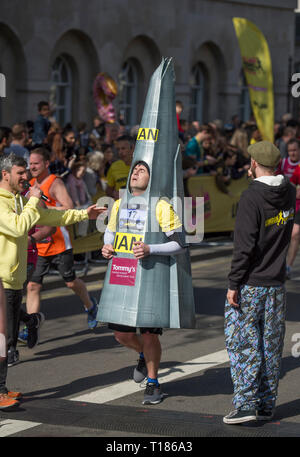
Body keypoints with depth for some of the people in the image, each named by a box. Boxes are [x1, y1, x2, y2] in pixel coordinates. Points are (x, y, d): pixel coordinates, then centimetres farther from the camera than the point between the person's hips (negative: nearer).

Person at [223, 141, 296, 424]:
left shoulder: (251, 197, -17)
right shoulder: (288, 192, 3)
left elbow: (244, 245, -19)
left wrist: (233, 284, -13)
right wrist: (259, 181, 14)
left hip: (250, 284, -6)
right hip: (276, 284, 6)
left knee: (241, 342, 0)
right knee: (271, 345, 11)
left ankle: (246, 404, -5)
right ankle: (266, 405, 16)